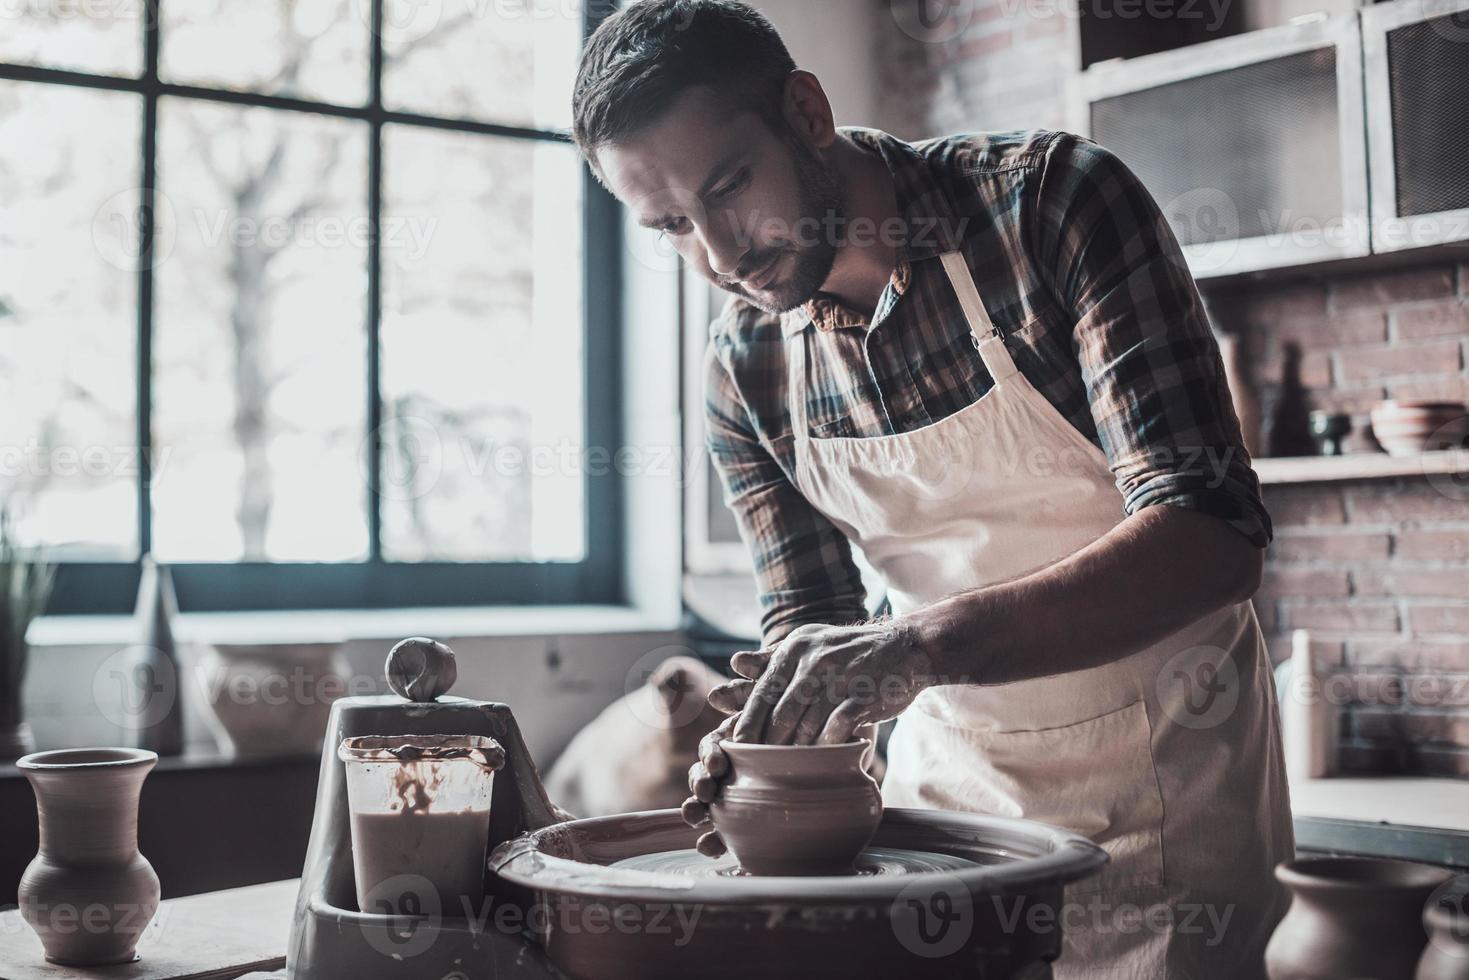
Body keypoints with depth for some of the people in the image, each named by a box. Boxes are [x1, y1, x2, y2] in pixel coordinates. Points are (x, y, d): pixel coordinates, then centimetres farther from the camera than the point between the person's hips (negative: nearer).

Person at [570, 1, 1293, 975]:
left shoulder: (1053, 200, -20)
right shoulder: (745, 366, -6)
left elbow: (1211, 535, -27)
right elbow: (811, 615, 1)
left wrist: (926, 644, -39)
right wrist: (774, 734, -22)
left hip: (1162, 777, -3)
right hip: (949, 771, 4)